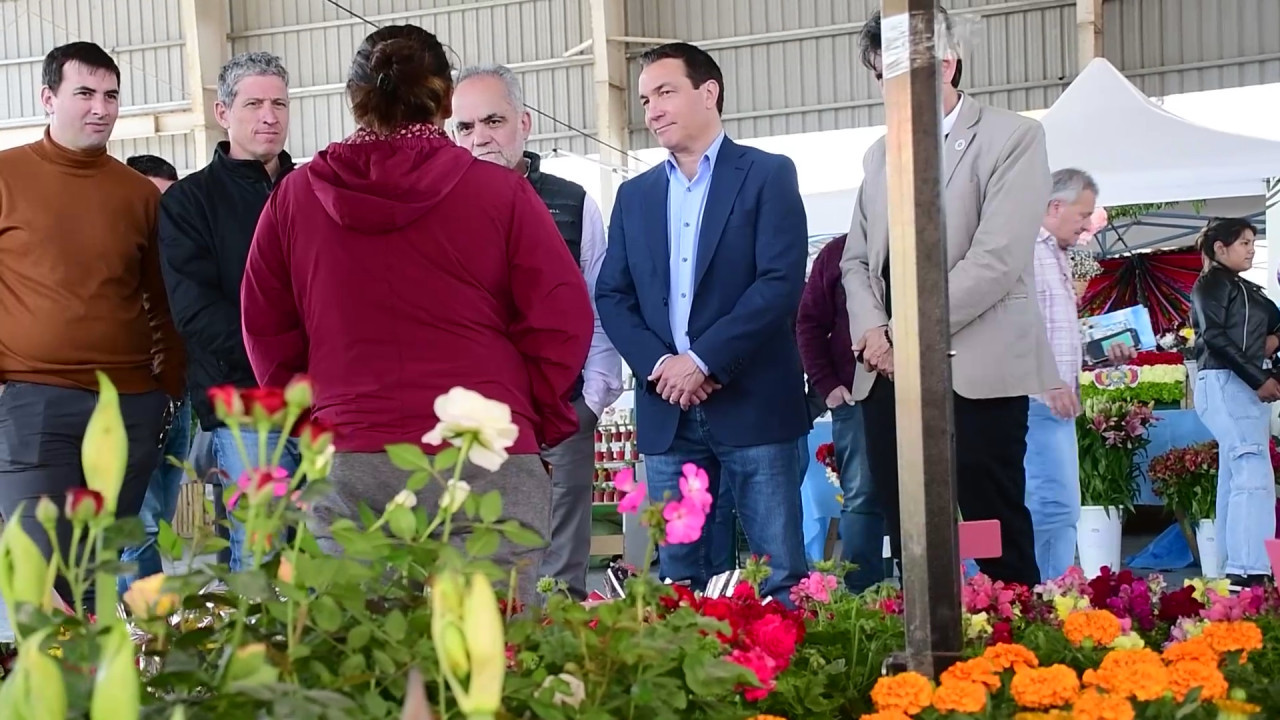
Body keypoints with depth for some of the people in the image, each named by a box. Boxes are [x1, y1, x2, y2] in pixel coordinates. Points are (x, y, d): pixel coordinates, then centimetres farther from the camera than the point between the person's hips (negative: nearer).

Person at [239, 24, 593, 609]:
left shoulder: (294, 198, 6)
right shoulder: (500, 192, -2)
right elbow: (562, 320, -2)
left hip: (347, 467, 3)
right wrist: (536, 420, 11)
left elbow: (266, 331, 12)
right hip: (485, 466, -2)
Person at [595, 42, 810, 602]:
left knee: (780, 575, -3)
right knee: (682, 579, 6)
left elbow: (781, 282, -10)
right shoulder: (634, 195, 16)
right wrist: (657, 363, -8)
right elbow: (611, 295, 10)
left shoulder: (768, 176, 1)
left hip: (752, 404, -4)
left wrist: (702, 359, -15)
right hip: (666, 411, 4)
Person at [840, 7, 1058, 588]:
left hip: (976, 370, -6)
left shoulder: (1013, 138, -1)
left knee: (999, 543, -2)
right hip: (888, 372, 6)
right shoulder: (879, 155, 20)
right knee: (907, 542, 5)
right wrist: (871, 330, -2)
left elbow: (997, 258, -11)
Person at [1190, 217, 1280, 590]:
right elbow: (1215, 337, -14)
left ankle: (1237, 568, 8)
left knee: (1235, 480, 7)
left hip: (1250, 388, 9)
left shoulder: (1247, 289, 23)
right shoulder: (1212, 283, -3)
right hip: (1224, 384, -9)